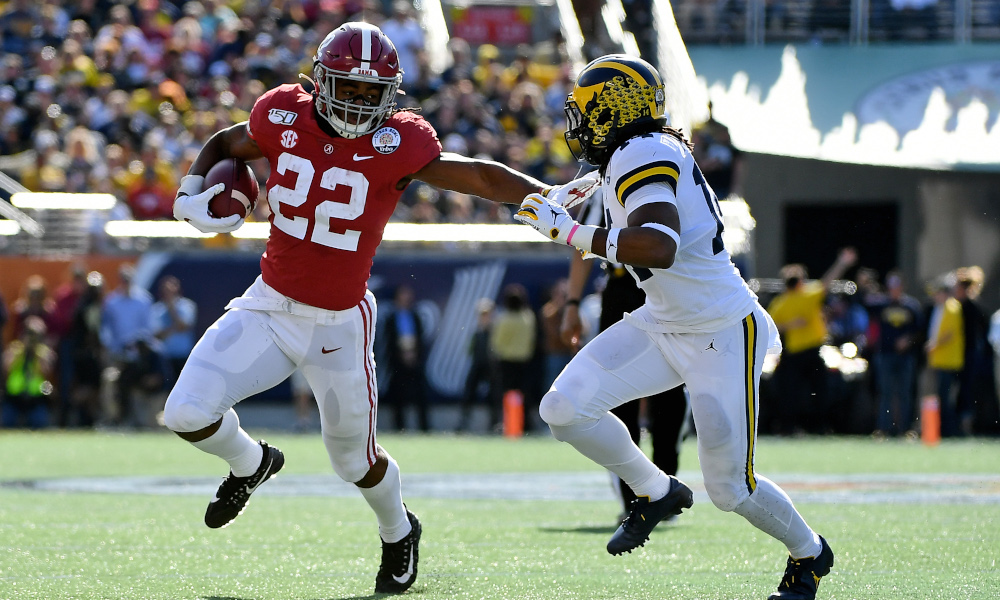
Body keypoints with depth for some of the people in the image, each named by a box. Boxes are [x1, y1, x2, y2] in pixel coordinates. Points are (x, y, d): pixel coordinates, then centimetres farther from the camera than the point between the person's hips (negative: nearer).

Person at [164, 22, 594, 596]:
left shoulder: (397, 145, -18)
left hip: (339, 326, -2)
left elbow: (479, 175, -17)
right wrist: (190, 197, -7)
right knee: (187, 412, -12)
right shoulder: (285, 118, -9)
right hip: (269, 308, 2)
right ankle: (251, 464, 24)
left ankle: (399, 532, 48)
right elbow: (223, 146, 10)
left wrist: (547, 195, -31)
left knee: (355, 459, 13)